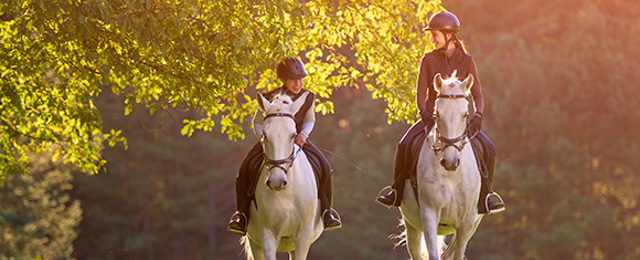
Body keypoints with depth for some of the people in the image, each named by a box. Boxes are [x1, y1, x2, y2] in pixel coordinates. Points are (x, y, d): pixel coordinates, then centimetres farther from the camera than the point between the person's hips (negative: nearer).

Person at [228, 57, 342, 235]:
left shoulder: (307, 98, -2)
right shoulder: (270, 99, -9)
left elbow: (310, 120, 9)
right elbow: (258, 122, 1)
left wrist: (304, 134, -12)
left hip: (297, 141, 2)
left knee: (323, 167, -20)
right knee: (247, 167, -25)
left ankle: (326, 209, -2)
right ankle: (242, 212, -11)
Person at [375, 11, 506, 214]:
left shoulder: (466, 61, 0)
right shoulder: (428, 60, 1)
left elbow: (477, 94, 0)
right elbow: (420, 93, -3)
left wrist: (478, 115, -19)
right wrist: (423, 113, -23)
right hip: (432, 116, 0)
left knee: (487, 148, -19)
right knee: (404, 145, -23)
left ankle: (485, 195, -1)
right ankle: (397, 192, -5)